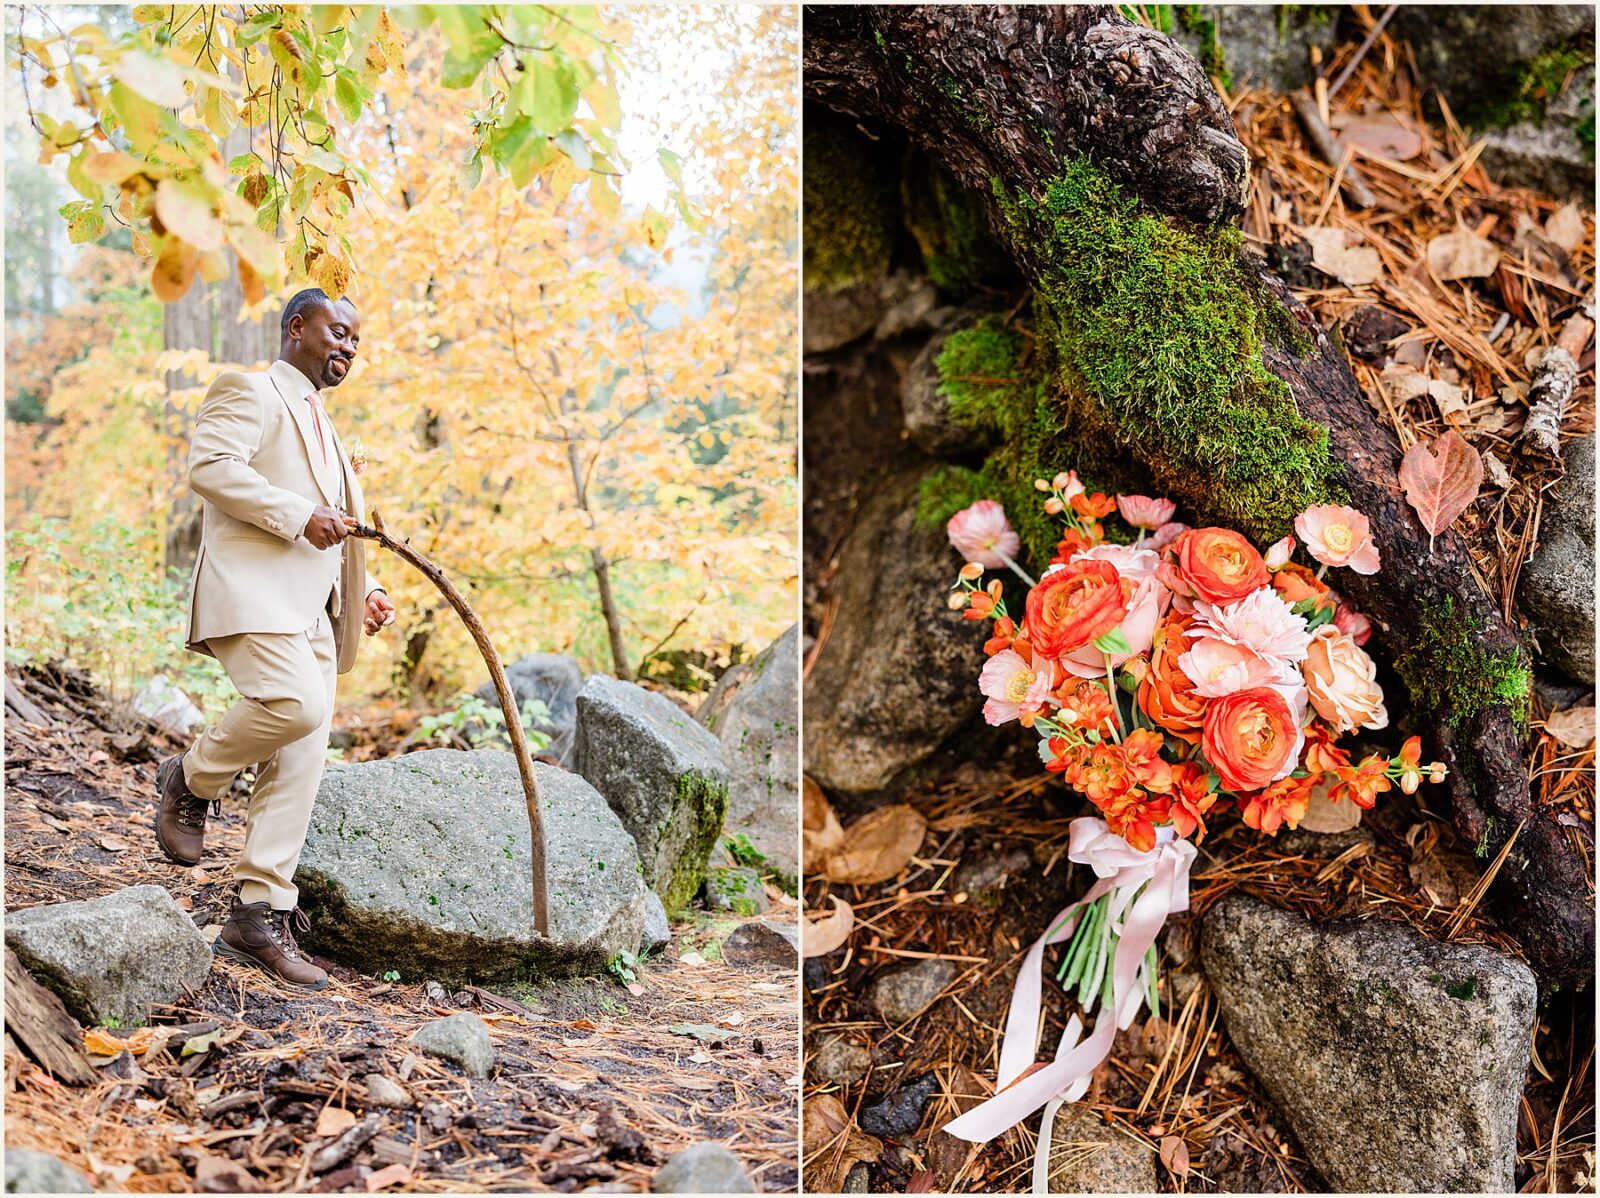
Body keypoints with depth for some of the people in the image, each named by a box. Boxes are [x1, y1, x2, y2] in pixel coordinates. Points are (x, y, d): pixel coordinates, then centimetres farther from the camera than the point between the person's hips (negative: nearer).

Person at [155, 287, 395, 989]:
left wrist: (364, 590, 21)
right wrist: (299, 516, -18)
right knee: (296, 706, -30)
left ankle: (260, 913, 4)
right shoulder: (252, 391, 4)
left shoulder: (320, 426, 31)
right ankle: (194, 779, -2)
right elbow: (209, 466, -14)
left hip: (312, 609, 9)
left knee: (300, 763, 1)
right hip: (252, 589, -8)